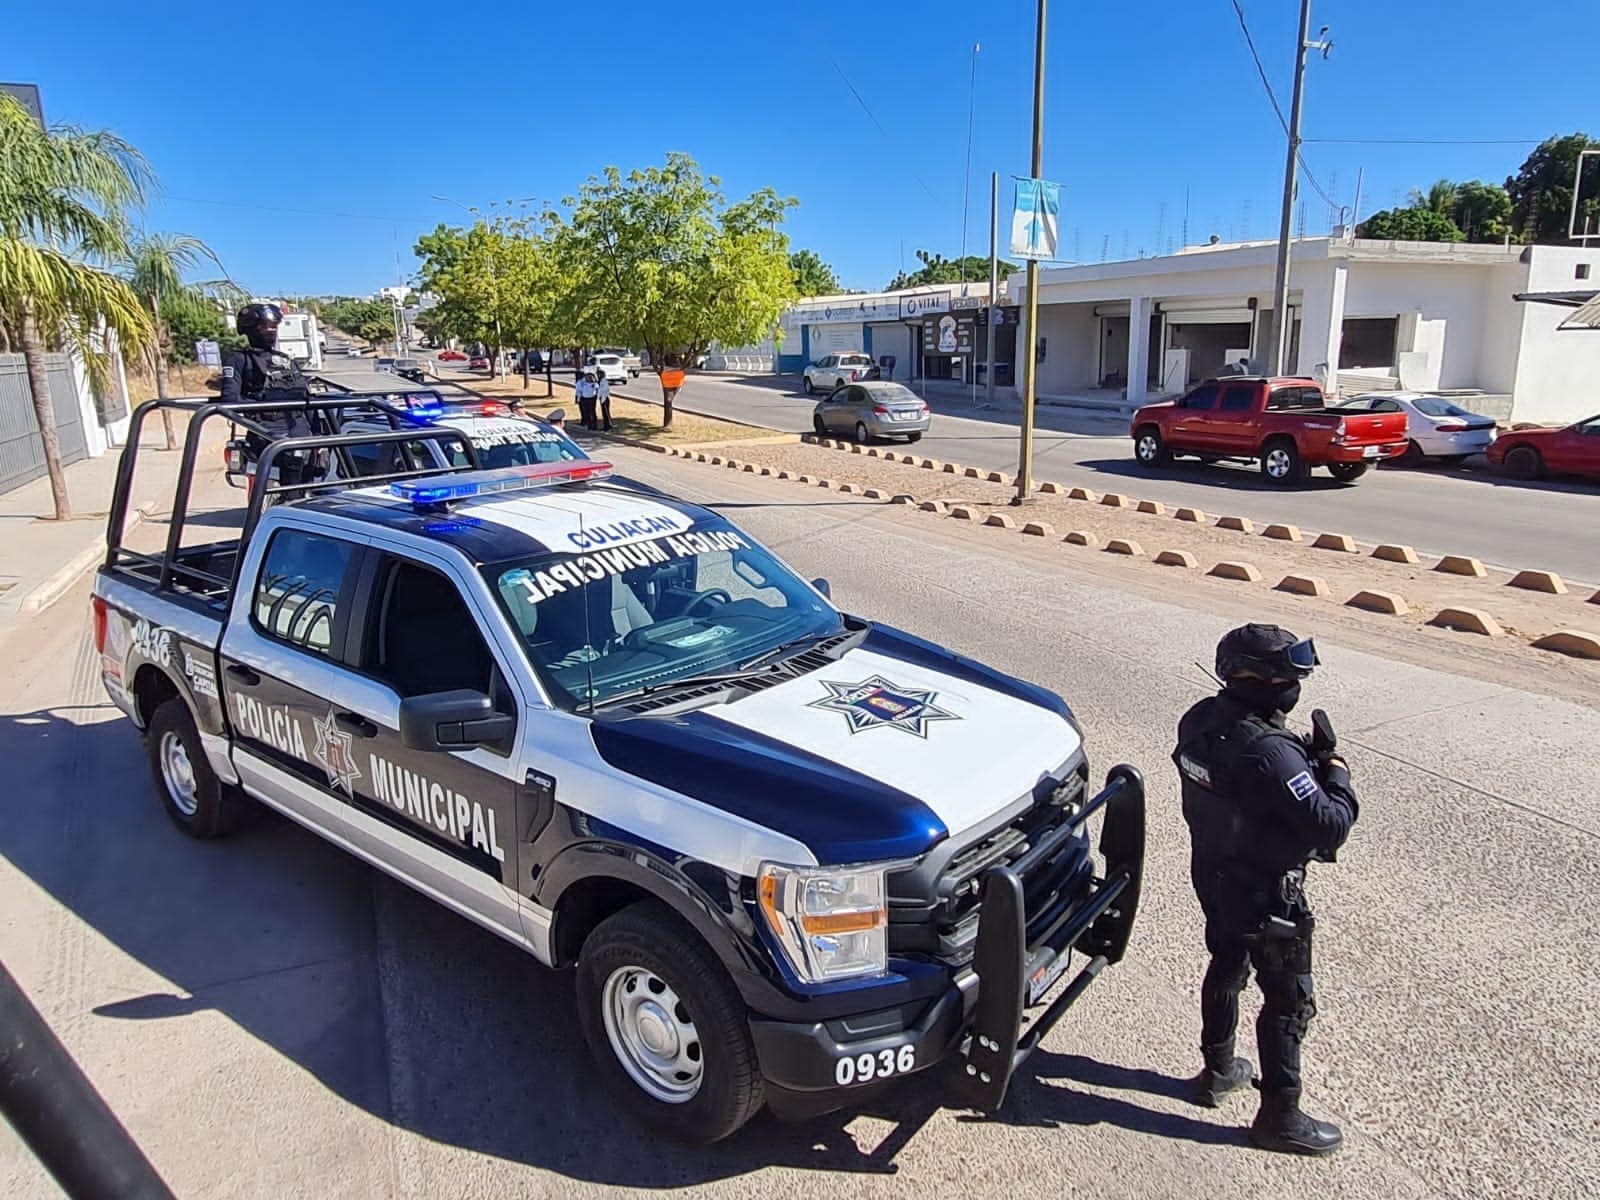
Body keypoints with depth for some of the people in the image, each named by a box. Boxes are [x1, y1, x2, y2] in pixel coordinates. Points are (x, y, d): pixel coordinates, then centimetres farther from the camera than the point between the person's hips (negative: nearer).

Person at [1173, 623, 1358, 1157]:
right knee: (1289, 1000, 10)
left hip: (1212, 875, 8)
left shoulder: (1199, 721, -8)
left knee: (1226, 969, 26)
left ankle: (1217, 1071, 45)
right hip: (1264, 893, -8)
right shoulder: (1269, 752, -34)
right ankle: (1280, 1117, 24)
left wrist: (1306, 759, -5)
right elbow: (1329, 827, -30)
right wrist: (1335, 769, -13)